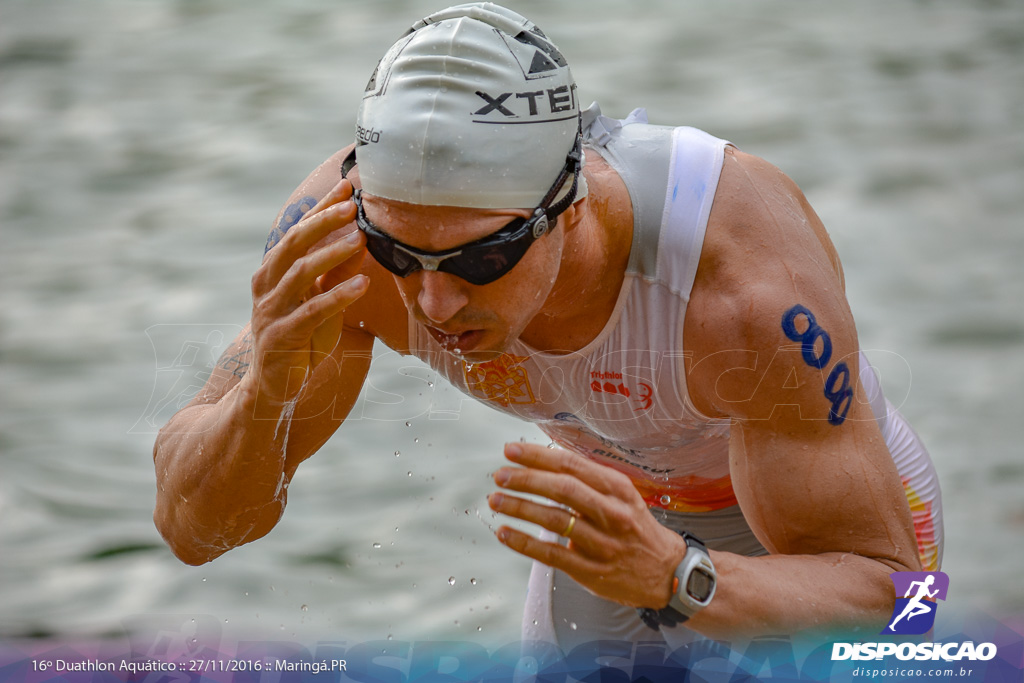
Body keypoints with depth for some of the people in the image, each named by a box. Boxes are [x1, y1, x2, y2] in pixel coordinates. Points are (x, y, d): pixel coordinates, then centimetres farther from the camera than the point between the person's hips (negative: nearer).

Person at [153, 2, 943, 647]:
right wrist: (266, 387, -46)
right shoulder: (349, 226, -30)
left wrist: (669, 578, -53)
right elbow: (191, 526, -25)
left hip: (829, 535, -3)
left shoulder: (749, 280, -41)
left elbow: (888, 603, -35)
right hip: (630, 520, 4)